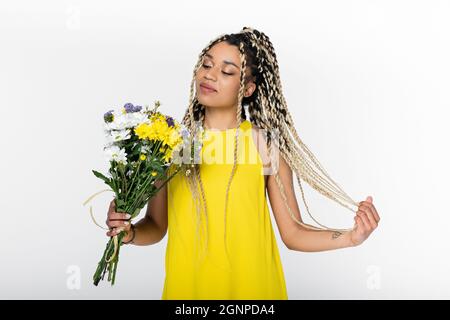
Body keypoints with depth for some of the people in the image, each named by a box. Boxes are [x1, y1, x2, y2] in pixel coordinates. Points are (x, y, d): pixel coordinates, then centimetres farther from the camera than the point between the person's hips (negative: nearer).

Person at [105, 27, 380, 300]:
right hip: (186, 285, 1)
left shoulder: (266, 143, -9)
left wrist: (351, 237, -19)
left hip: (252, 286, -1)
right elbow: (156, 226, 4)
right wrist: (130, 232, -16)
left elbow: (293, 233, -5)